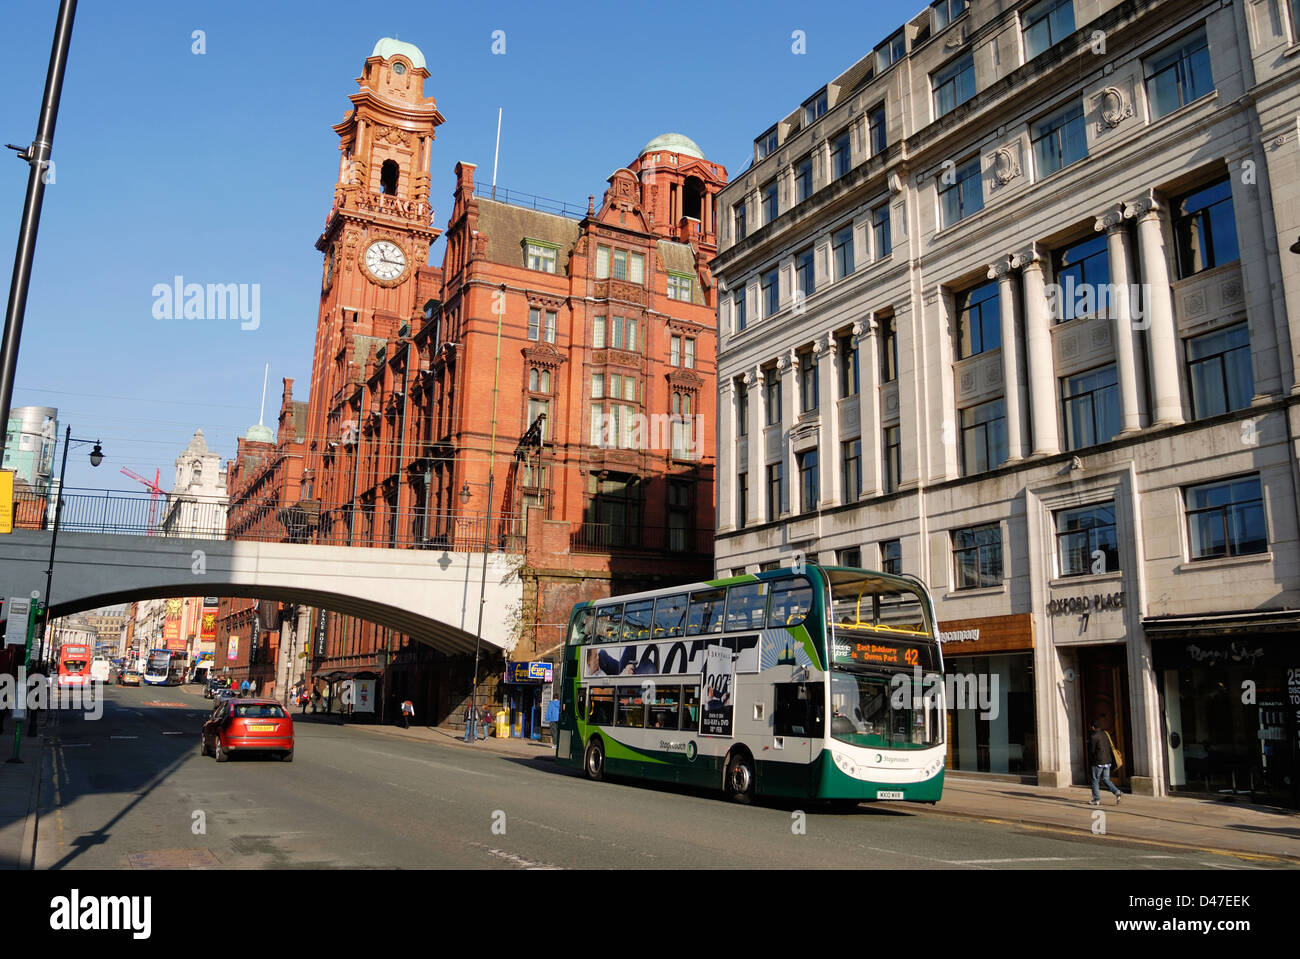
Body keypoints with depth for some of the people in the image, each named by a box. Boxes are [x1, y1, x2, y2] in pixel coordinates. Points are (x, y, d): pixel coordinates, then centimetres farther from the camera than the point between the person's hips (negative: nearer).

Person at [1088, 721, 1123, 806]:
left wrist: (1090, 763, 3)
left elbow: (1091, 751, -9)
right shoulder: (1105, 733, 9)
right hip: (1108, 761, 7)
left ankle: (1096, 799, 6)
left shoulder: (1093, 736, -13)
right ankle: (1116, 792, -7)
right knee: (1106, 779, 14)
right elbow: (1111, 747, 13)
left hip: (1098, 762, -7)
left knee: (1095, 780, 4)